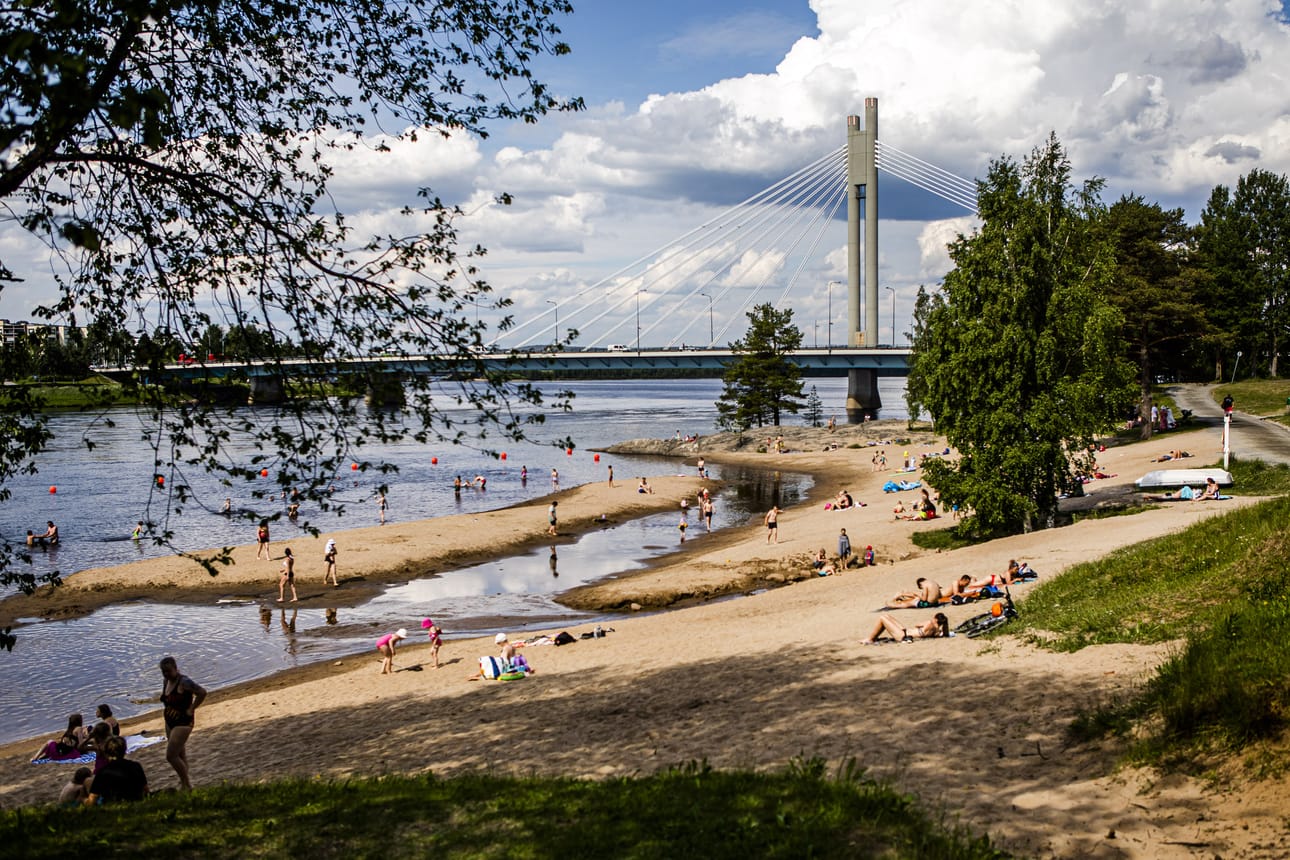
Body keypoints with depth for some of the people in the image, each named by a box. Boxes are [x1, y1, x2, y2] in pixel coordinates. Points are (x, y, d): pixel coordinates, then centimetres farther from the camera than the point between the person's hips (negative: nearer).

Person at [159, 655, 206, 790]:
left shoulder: (184, 682, -20)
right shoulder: (166, 681, 6)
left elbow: (202, 692, -30)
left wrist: (191, 709, -21)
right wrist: (166, 710, 12)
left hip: (183, 723, -9)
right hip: (170, 722, 9)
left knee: (171, 756, -11)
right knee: (180, 756, 17)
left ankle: (187, 785, 2)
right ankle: (184, 784, 28)